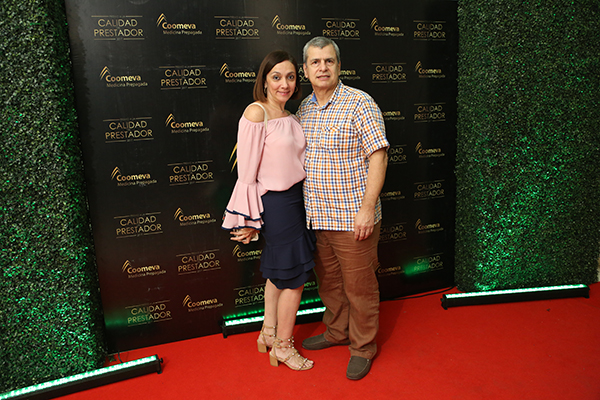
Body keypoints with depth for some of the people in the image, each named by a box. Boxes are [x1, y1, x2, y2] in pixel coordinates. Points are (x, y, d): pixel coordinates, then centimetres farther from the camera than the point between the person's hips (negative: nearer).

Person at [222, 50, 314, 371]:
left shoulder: (290, 118, 10)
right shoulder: (256, 113, -15)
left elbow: (294, 162, 12)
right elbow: (247, 172, -17)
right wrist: (249, 219, -15)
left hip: (294, 198, 8)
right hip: (275, 203, -8)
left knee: (278, 271, 18)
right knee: (295, 274, 2)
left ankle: (269, 332, 37)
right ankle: (283, 345, 21)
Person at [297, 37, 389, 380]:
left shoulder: (360, 104, -10)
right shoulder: (304, 108, 9)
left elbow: (378, 156, -14)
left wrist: (367, 209, -20)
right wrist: (302, 204, 15)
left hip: (353, 219, -6)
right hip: (316, 217, 6)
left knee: (359, 286, 7)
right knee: (328, 281, 20)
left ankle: (363, 346, 27)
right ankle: (337, 331, 41)